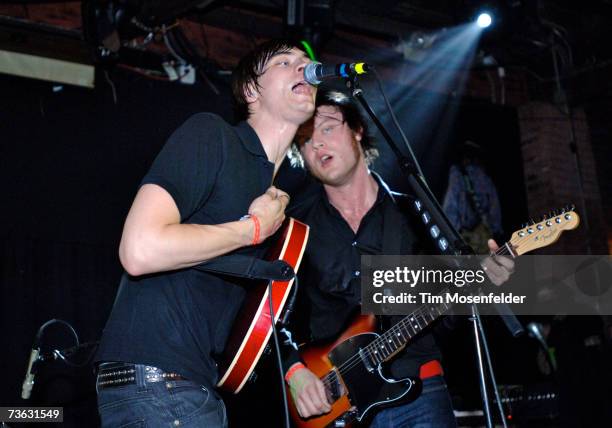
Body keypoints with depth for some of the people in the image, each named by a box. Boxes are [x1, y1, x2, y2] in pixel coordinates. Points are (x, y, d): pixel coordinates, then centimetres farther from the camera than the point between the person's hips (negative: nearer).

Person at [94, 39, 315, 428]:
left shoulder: (278, 190, 17)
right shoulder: (210, 134, -8)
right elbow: (140, 250, -22)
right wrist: (254, 229, -11)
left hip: (206, 381, 9)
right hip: (156, 381, -8)